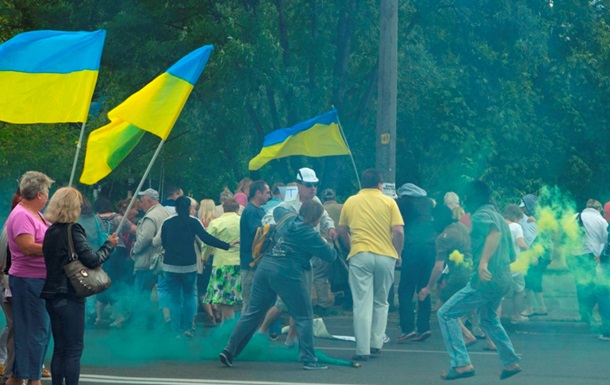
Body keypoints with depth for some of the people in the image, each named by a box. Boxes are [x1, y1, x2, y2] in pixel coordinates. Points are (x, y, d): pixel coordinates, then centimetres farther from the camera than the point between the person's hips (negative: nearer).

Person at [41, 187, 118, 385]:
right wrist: (110, 245, -2)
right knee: (74, 349, -1)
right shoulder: (73, 231, -15)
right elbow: (92, 259, -18)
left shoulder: (50, 231, 9)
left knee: (59, 348, 13)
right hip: (70, 297, -8)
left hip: (52, 296, 8)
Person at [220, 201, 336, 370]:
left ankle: (229, 350, 9)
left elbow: (277, 209, 39)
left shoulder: (287, 217, 15)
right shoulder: (310, 234, -3)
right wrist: (325, 243, 23)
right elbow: (330, 255, 3)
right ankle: (308, 359, 1)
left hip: (265, 267, 7)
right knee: (304, 317, 4)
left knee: (253, 312, 12)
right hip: (288, 274, -7)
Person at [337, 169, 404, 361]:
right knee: (381, 302, 17)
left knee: (362, 304, -1)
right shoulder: (388, 202, 3)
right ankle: (376, 344, 14)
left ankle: (363, 350, -7)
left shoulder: (350, 202, 8)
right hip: (385, 256, 0)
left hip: (360, 256, 0)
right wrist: (397, 254, 10)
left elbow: (342, 232, 13)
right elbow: (398, 231, -4)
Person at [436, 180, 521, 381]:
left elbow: (494, 233, -31)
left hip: (486, 280, -10)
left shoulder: (480, 215, -8)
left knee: (446, 314, -6)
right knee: (488, 318, 33)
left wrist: (484, 261, -38)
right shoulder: (499, 217, 19)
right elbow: (511, 255, 23)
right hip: (503, 279, 10)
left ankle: (461, 364, -14)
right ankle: (511, 362, 34)